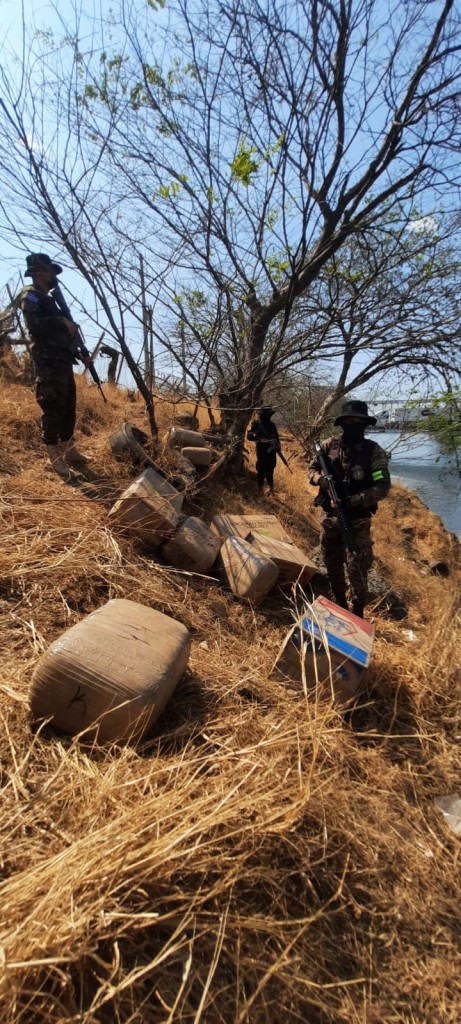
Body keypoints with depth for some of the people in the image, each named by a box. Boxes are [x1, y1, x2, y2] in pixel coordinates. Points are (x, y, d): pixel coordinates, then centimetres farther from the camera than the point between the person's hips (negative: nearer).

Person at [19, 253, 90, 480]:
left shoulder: (48, 299, 27)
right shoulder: (31, 295, -1)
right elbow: (34, 324, -18)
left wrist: (80, 353, 17)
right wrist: (62, 321, -14)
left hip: (62, 361, 10)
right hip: (48, 362, -10)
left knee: (68, 407, 10)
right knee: (53, 408, -11)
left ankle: (69, 451, 18)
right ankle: (55, 458, -9)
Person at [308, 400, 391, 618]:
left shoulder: (374, 451, -11)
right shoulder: (329, 445, -3)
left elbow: (383, 487, -15)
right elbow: (312, 469, 9)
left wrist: (353, 500, -24)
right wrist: (321, 480, -14)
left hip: (357, 521, -4)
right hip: (329, 517, 4)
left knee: (356, 568, -2)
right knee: (332, 565, 17)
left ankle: (357, 614, 18)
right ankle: (339, 604, 39)